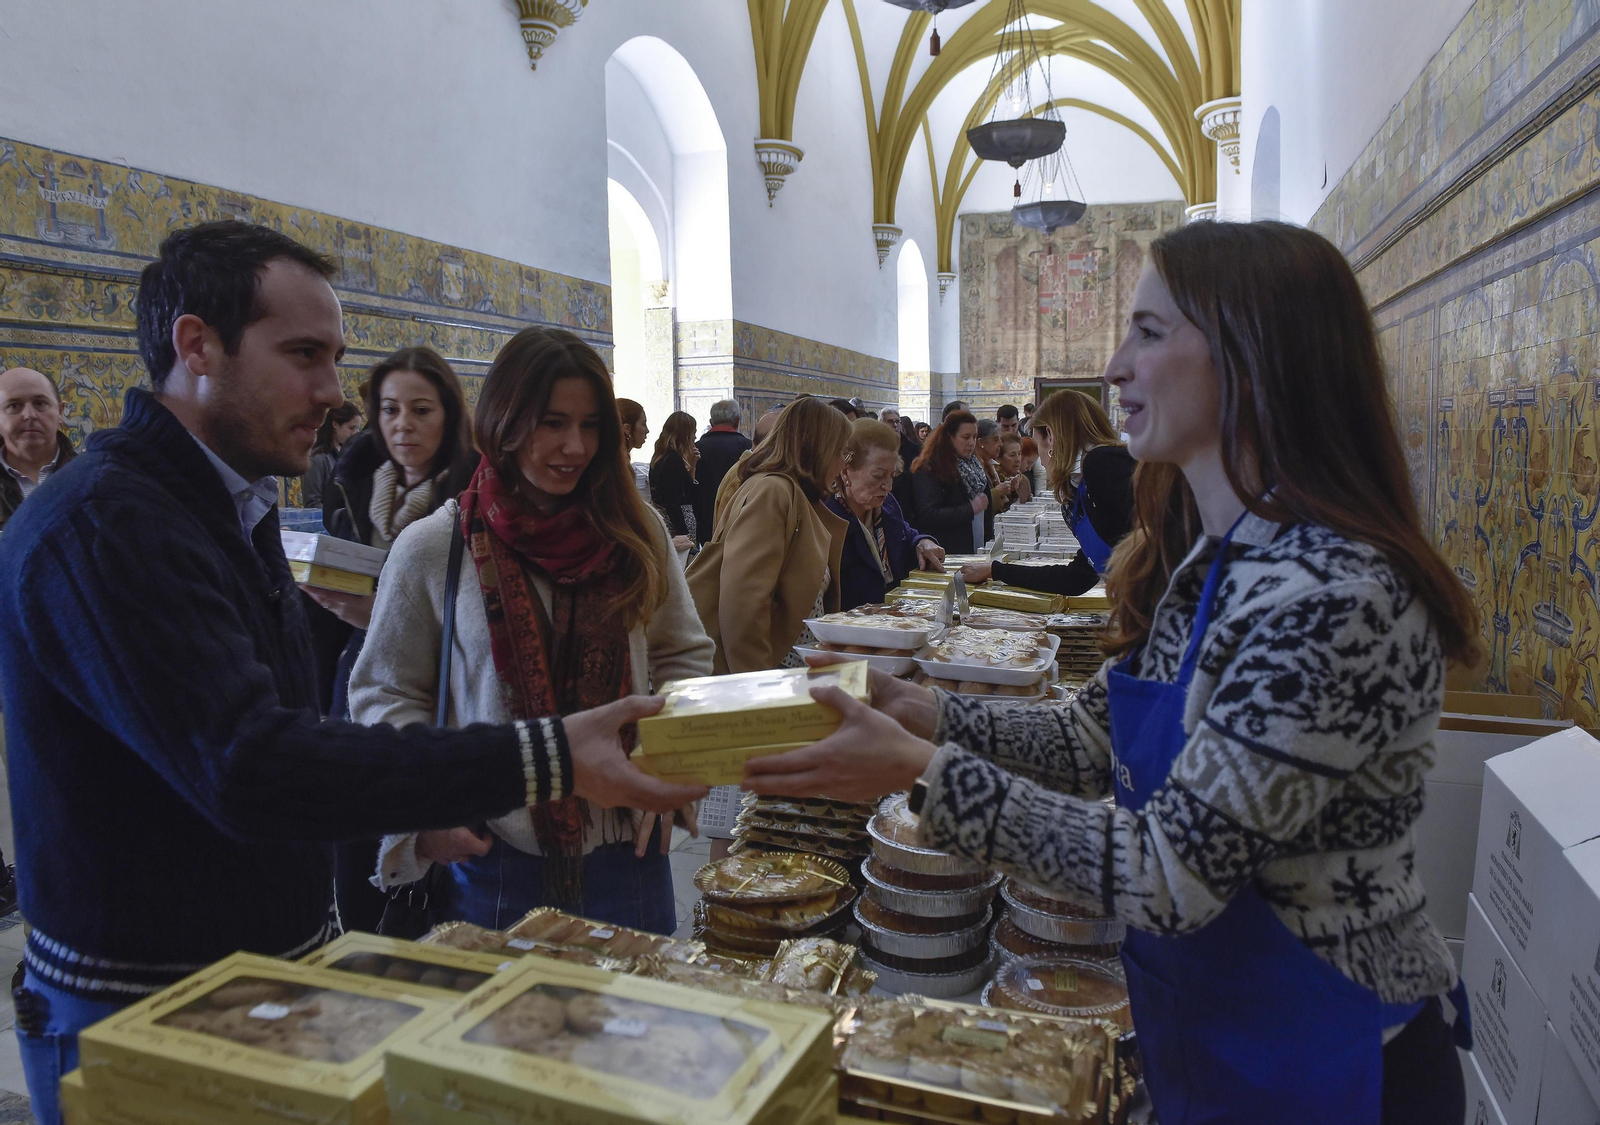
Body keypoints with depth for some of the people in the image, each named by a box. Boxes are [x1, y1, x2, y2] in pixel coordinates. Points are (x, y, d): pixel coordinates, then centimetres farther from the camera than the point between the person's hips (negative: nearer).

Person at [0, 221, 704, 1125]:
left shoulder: (235, 507, 9)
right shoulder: (108, 525, -22)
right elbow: (250, 768, -31)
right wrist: (543, 762, -36)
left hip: (275, 966, 8)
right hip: (146, 1015, -8)